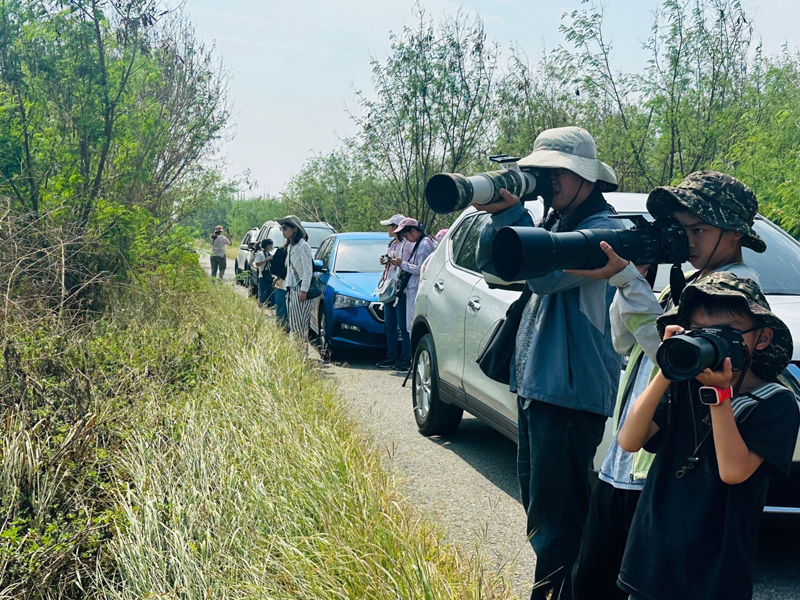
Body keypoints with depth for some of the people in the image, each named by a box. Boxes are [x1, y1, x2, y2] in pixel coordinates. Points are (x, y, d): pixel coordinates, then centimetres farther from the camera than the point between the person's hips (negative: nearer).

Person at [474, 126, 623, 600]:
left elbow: (547, 274, -26)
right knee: (539, 502, 19)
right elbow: (490, 264, 7)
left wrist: (512, 213, -22)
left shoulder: (602, 229, -13)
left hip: (571, 392, -10)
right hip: (534, 383, 10)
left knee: (556, 518, -7)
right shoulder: (554, 223, 14)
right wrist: (500, 214, -9)